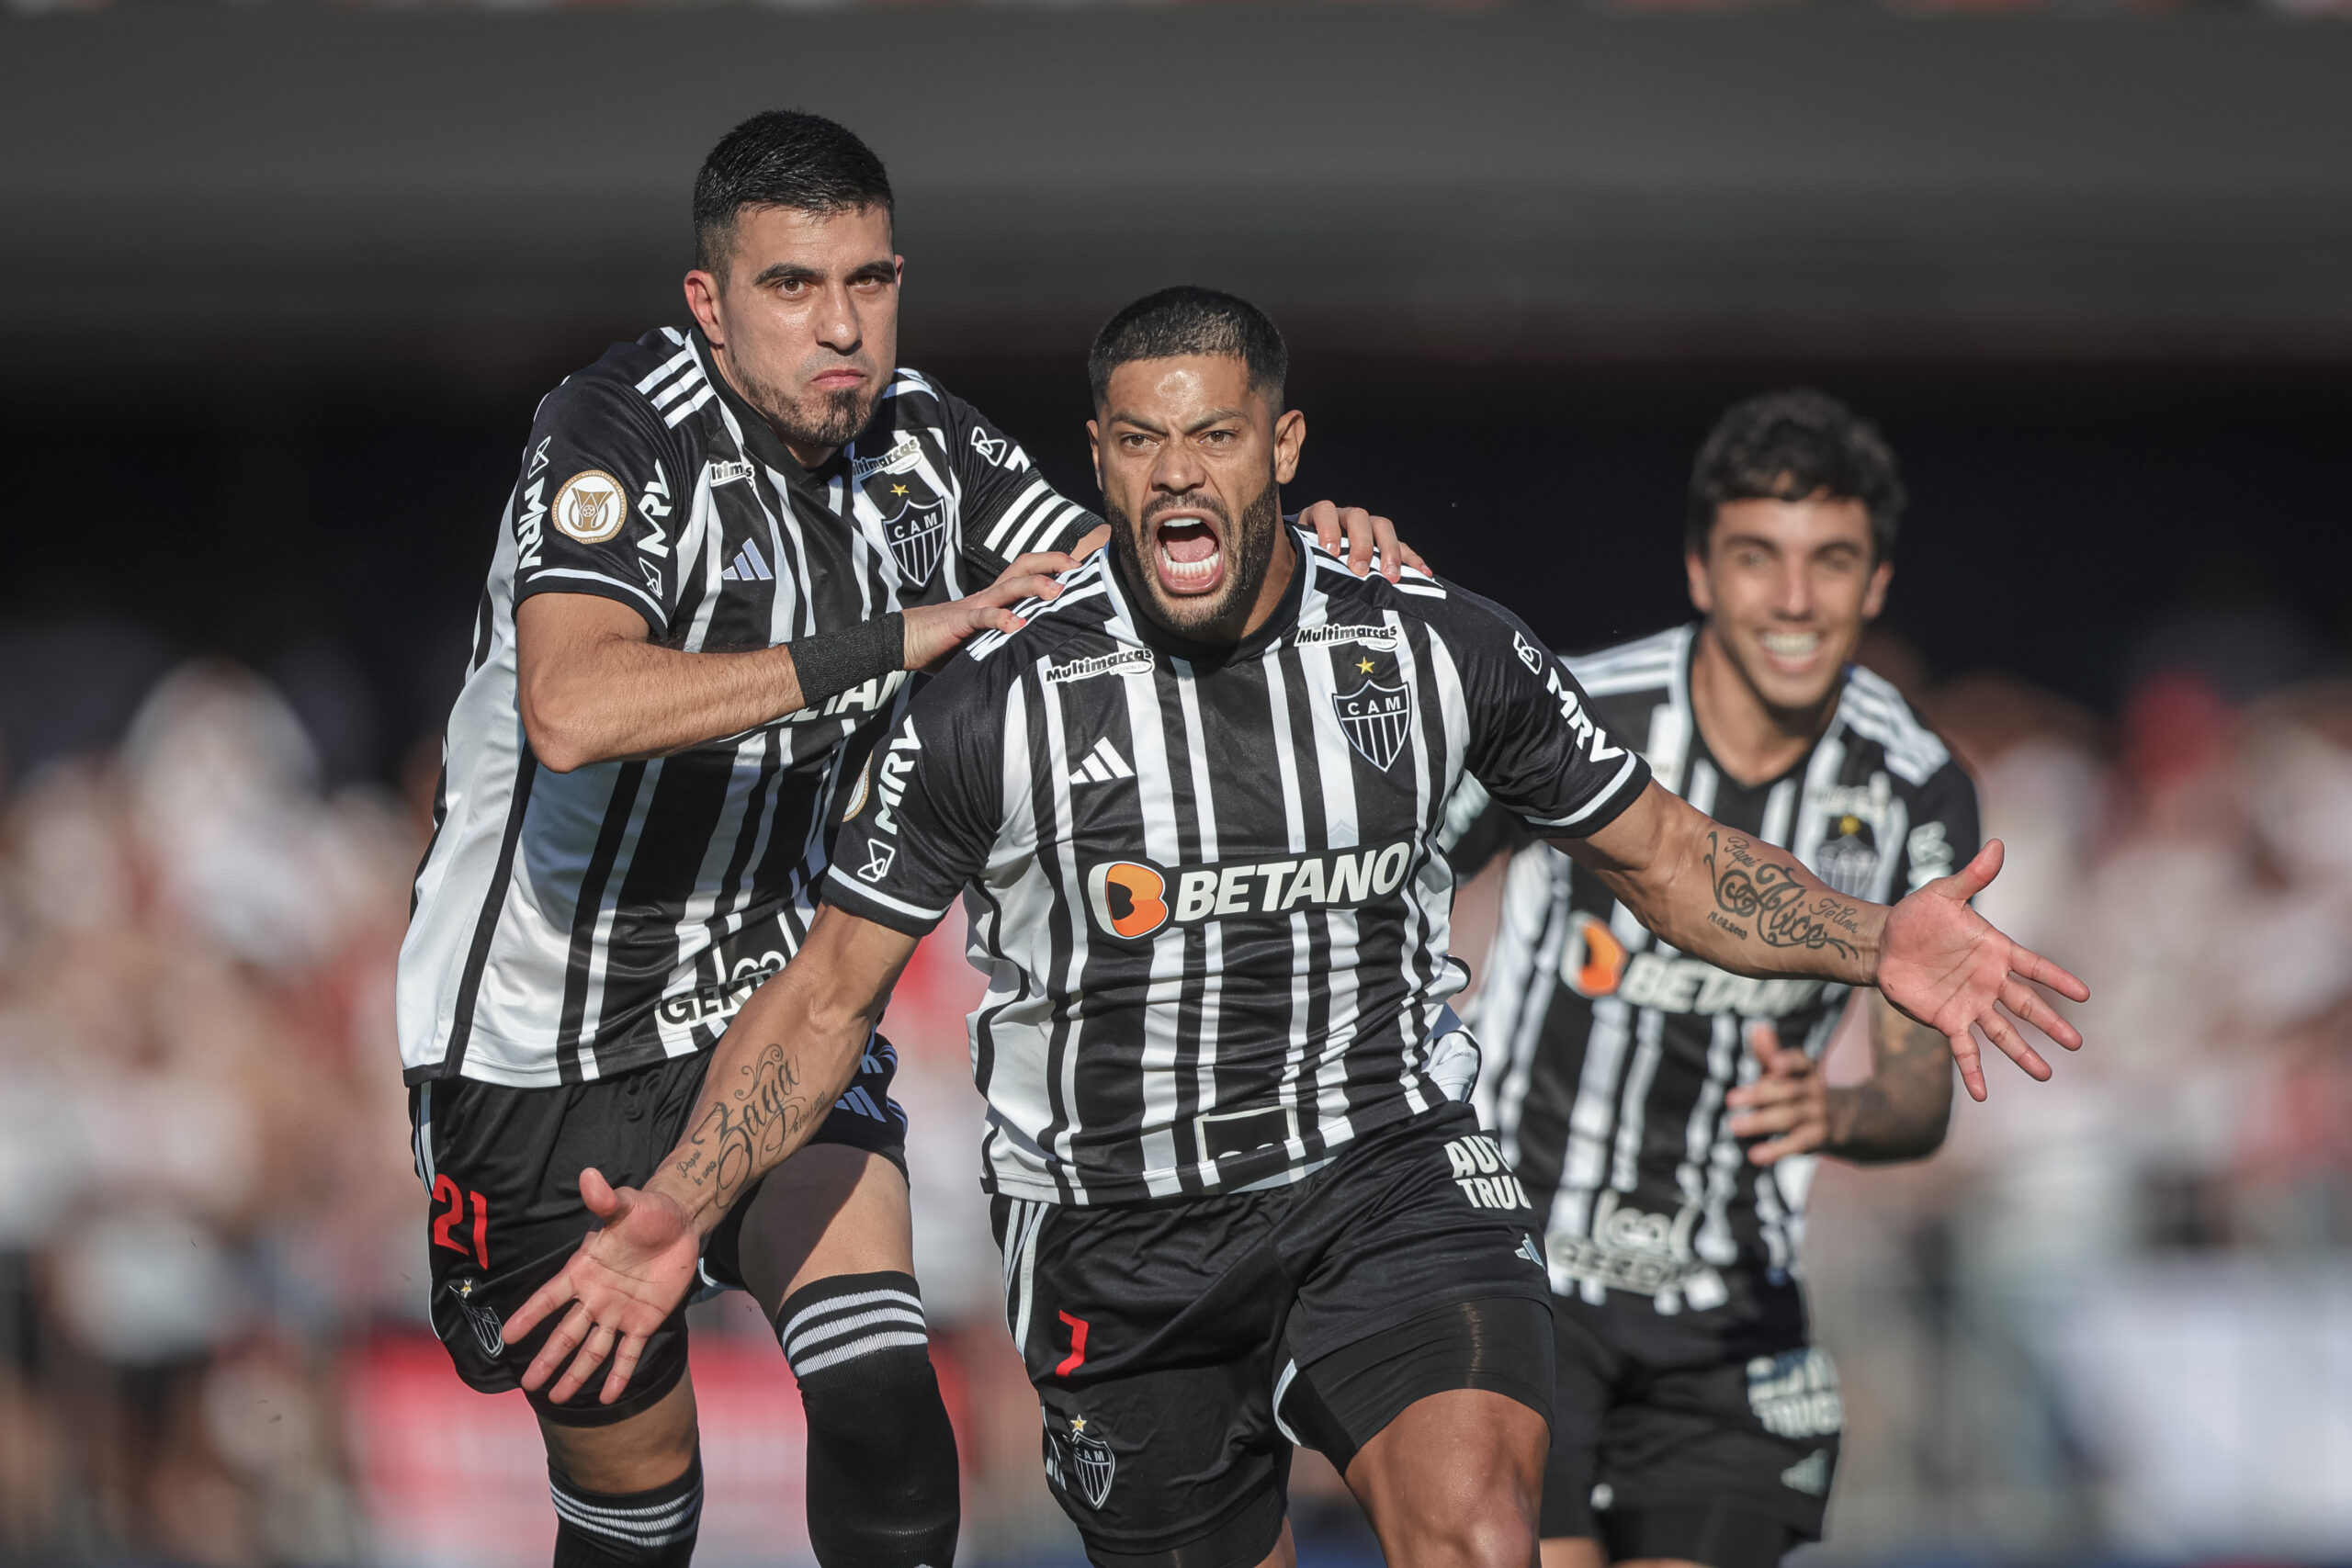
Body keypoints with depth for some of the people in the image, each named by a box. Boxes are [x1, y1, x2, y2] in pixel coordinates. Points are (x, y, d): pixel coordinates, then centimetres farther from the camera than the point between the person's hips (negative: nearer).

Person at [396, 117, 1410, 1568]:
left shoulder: (917, 441, -3)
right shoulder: (624, 434, -22)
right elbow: (575, 710, -39)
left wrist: (1296, 541, -16)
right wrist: (893, 643, -39)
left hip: (770, 998, 4)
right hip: (556, 1046, -4)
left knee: (885, 1411, -17)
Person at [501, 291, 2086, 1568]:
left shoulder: (1444, 650, -2)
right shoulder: (992, 708, -6)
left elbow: (1659, 851, 10)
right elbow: (832, 990, 1)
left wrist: (1878, 942, -6)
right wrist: (675, 1218, -10)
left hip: (1388, 1183, -1)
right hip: (1121, 1242, 1)